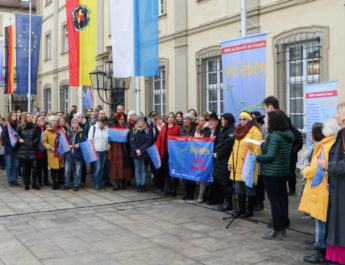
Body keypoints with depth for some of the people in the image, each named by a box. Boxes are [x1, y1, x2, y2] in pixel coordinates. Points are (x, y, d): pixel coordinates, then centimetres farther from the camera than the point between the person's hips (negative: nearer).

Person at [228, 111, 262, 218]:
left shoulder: (254, 131, -9)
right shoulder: (239, 131, 16)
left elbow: (257, 149, -15)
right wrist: (230, 162, 17)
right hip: (237, 165, 8)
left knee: (249, 188, 2)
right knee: (239, 187, 13)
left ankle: (249, 210, 12)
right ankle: (241, 208, 24)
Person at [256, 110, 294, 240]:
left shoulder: (274, 136, -20)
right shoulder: (289, 135, 6)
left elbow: (270, 156, -22)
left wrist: (256, 157, -9)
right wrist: (265, 144, 15)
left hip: (271, 172, -9)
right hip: (284, 171, 9)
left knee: (274, 201, -1)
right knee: (282, 198, 14)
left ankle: (277, 231, 5)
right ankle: (283, 227, 24)